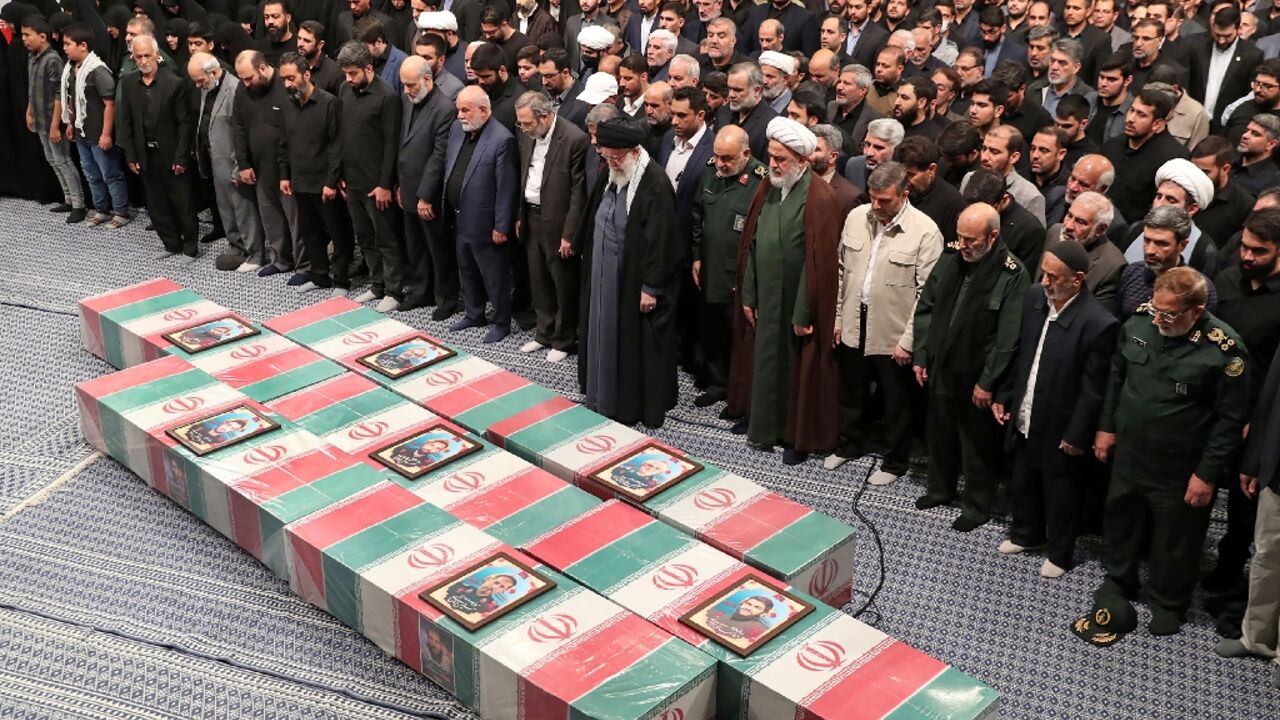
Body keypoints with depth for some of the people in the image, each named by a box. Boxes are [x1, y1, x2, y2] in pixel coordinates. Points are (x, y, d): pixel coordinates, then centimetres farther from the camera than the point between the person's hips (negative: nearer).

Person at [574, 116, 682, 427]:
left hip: (635, 284, -8)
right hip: (604, 279, 8)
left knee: (638, 345, 5)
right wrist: (582, 250, 16)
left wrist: (651, 287, -19)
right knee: (606, 340, 17)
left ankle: (643, 408, 20)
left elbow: (660, 240, -21)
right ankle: (606, 399, 33)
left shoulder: (655, 183, -21)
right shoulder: (610, 176, 4)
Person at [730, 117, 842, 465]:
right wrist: (748, 296, 7)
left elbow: (819, 261, -18)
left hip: (798, 305, -6)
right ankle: (767, 427, 32)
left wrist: (804, 315, -17)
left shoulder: (820, 198, -17)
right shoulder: (767, 190, 4)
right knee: (767, 363, 15)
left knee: (798, 369, 7)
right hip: (766, 302, 6)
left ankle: (799, 436, 24)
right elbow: (751, 246, 9)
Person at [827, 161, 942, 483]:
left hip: (893, 334, -5)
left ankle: (895, 461, 31)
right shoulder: (856, 217, 0)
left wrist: (908, 340, -15)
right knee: (851, 392, 22)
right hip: (853, 326, 5)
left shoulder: (925, 231, -16)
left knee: (897, 402, 12)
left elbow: (927, 293, -15)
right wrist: (837, 317, 8)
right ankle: (850, 444, 44)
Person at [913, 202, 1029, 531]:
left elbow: (1007, 338, -19)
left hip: (976, 378, -6)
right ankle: (940, 488, 44)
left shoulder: (1011, 275, -19)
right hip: (940, 370, 6)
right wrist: (921, 356, 3)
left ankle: (977, 506, 30)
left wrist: (987, 382, -17)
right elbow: (925, 309, 7)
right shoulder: (948, 262, -2)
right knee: (940, 434, 22)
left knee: (978, 445, 11)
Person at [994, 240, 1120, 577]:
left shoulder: (1099, 323, -26)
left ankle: (1060, 554, 38)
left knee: (1061, 496, 16)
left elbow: (1093, 389, -19)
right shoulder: (1034, 296, -8)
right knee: (1022, 484, 25)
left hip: (1060, 429, -6)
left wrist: (1076, 436, -14)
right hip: (1025, 420, 6)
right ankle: (1026, 534, 50)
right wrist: (1003, 396, 7)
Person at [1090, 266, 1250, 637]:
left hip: (1180, 470, -4)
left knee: (1175, 540, 14)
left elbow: (1231, 419, -15)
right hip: (1128, 454, 4)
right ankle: (1119, 582, 45)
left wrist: (1207, 474, -13)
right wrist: (1106, 426, 9)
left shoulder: (1224, 350, -22)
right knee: (1121, 521, 22)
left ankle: (1169, 603, 37)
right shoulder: (1138, 322, -8)